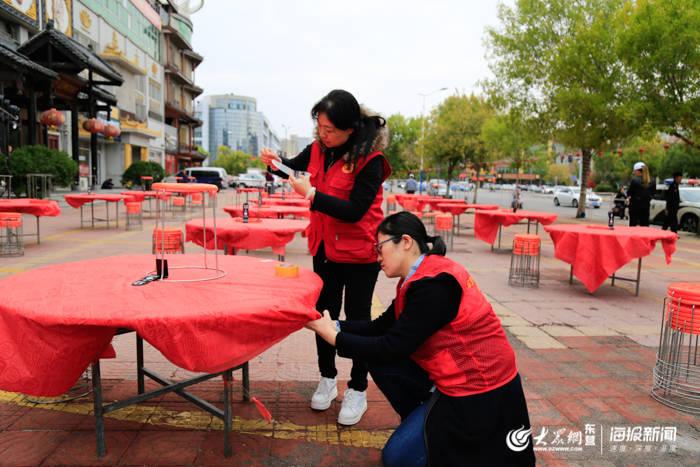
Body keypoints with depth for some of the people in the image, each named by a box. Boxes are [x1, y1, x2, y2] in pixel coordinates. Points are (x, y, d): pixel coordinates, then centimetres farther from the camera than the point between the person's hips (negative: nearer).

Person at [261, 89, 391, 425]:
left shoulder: (370, 160, -20)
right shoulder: (318, 149, -2)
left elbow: (353, 211, -25)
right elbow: (294, 168, 16)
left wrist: (311, 194, -30)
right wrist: (276, 164, -6)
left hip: (359, 253, -6)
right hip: (325, 247, 6)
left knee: (356, 320, 6)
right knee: (324, 313, 15)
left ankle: (357, 390, 24)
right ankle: (327, 380, 34)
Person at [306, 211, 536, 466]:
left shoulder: (434, 284, -25)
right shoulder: (421, 277, 5)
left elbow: (392, 346, -23)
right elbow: (381, 327, 9)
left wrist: (333, 336, -13)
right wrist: (333, 325, -1)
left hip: (480, 393, -9)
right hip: (455, 375, 9)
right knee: (378, 360, 4)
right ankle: (422, 424, 16)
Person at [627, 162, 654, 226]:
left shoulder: (634, 180, -13)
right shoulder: (650, 182, 4)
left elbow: (629, 192, -10)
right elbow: (652, 192, 10)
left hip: (635, 204, -5)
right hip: (646, 205, 5)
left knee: (633, 224, 0)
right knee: (645, 224, 9)